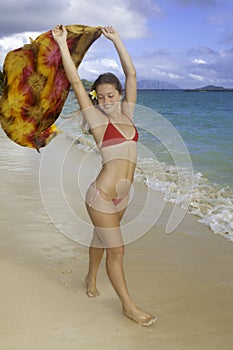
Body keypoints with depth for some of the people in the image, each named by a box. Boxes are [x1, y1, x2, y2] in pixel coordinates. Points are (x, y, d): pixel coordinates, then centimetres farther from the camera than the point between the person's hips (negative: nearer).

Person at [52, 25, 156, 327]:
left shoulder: (126, 114, 7)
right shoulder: (97, 119, -6)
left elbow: (131, 74, 9)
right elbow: (75, 81, -9)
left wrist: (116, 39, 10)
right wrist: (62, 43, -8)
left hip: (122, 196, 6)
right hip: (102, 196, -6)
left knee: (101, 238, 24)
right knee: (116, 250, 2)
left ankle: (91, 277, 47)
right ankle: (129, 306, 16)